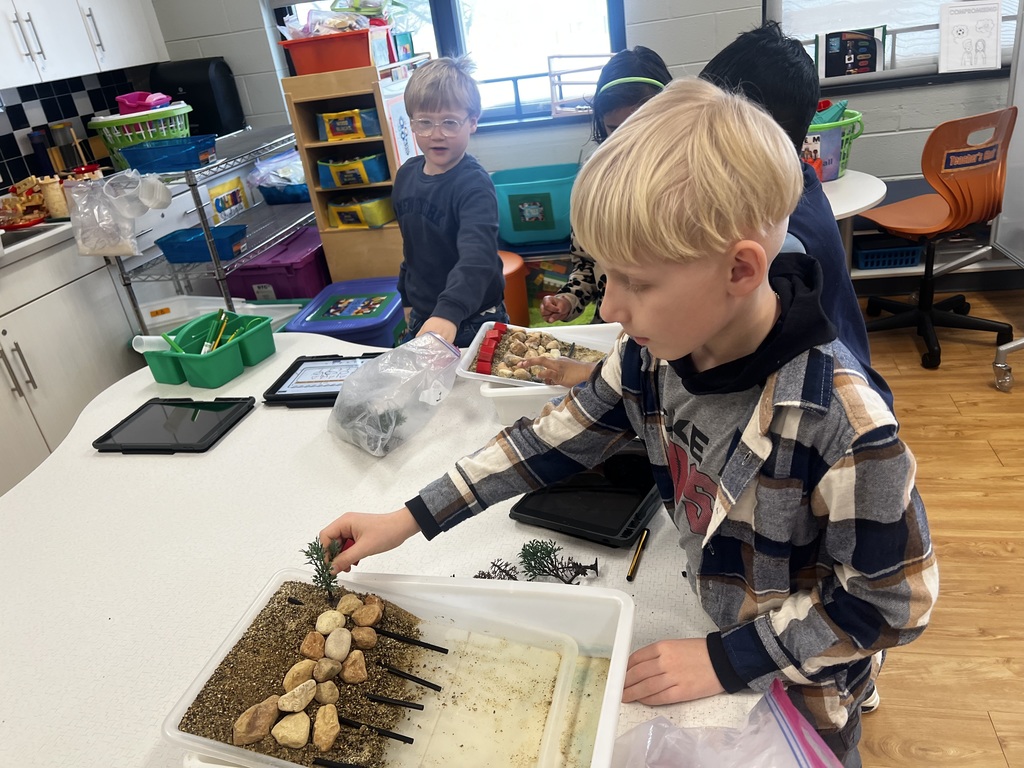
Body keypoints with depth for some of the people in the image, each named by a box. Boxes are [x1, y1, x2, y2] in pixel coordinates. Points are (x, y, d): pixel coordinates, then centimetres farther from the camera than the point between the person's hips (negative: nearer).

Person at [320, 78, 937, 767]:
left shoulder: (841, 423, -38)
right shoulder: (654, 350, -20)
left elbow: (891, 600, -25)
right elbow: (563, 435, -9)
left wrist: (726, 660, -23)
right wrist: (407, 520, -9)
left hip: (801, 691, -5)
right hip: (713, 619, 5)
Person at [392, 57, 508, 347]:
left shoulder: (473, 185, -22)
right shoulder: (406, 175, 0)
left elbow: (477, 257, -38)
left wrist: (449, 313, -54)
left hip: (471, 322, -6)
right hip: (422, 318, 7)